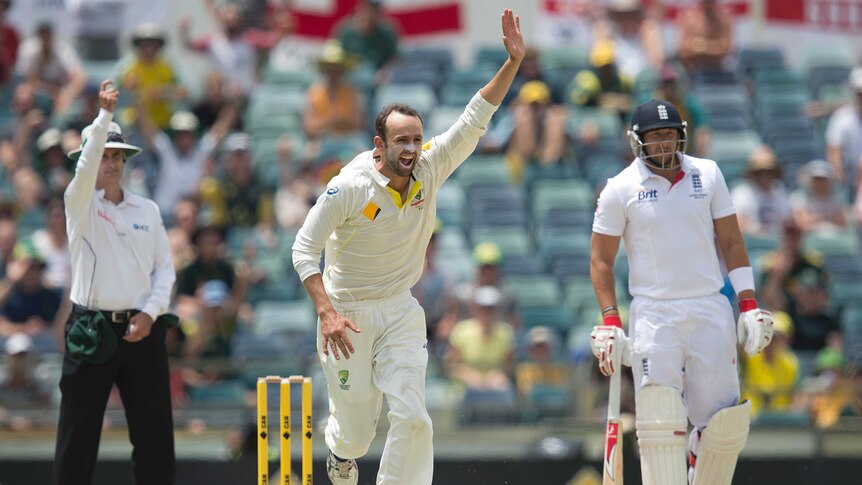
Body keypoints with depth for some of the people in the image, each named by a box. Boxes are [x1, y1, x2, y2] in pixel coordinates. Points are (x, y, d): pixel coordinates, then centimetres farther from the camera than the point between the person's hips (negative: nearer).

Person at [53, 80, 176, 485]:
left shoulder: (147, 210, 11)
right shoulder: (80, 204, 1)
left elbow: (165, 269, 9)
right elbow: (85, 167, -19)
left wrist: (150, 313, -7)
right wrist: (105, 114, -32)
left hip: (142, 330, 3)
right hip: (91, 327, -3)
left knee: (154, 433, 4)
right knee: (78, 432, -1)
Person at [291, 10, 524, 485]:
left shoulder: (430, 169, -6)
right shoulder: (349, 187, -18)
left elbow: (475, 119, -7)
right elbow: (304, 250, -17)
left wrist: (512, 62, -20)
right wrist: (327, 313, -29)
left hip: (400, 312, 3)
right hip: (348, 314, -3)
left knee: (411, 418, -12)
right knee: (357, 433, 5)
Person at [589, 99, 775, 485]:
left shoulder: (708, 175, 8)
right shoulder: (621, 189, 1)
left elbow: (731, 242, 11)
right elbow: (601, 259, 5)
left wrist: (749, 305, 3)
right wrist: (610, 321, -5)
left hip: (710, 309, 2)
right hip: (653, 313, -2)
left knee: (725, 423, -1)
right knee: (661, 422, -11)